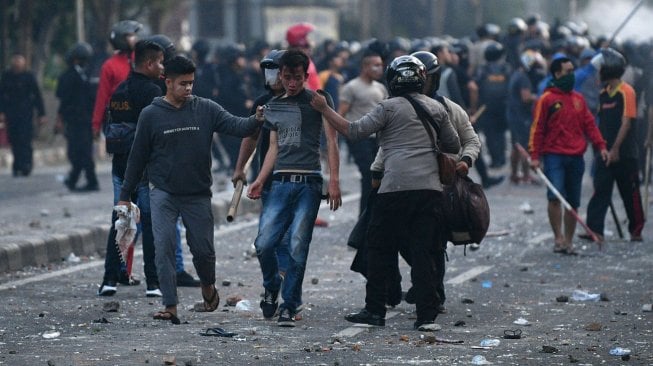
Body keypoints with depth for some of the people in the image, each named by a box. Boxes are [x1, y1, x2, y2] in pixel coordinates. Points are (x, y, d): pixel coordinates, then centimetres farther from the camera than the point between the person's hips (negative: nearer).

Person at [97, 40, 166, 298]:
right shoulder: (152, 92, -12)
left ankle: (110, 279, 7)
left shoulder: (119, 92, 12)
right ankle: (153, 283, -1)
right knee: (151, 223, -1)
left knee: (119, 222, 11)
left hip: (121, 165, 7)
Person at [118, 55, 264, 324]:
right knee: (164, 249, -10)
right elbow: (138, 157, 4)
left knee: (204, 249, 5)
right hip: (163, 194, -1)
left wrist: (255, 120, -33)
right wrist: (125, 195, 6)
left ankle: (208, 286, 35)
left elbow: (235, 125, -10)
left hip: (198, 195, 1)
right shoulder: (151, 115, -2)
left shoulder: (205, 110, 1)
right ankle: (170, 306, -8)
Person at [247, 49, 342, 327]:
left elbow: (331, 141, -1)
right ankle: (271, 288, 18)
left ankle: (289, 306, 2)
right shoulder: (274, 106, 18)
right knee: (264, 243, -9)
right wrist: (261, 180, 9)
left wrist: (334, 180, -11)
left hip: (308, 183, -4)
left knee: (298, 248, -7)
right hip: (281, 182, 4)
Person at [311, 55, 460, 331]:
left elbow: (354, 131, -6)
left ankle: (375, 310, 9)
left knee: (381, 249, 7)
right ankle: (427, 315, -2)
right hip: (430, 188, 4)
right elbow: (454, 146, 20)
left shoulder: (390, 107, -2)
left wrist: (324, 110, 2)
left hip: (396, 188, -4)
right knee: (423, 252, 3)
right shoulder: (437, 108, 13)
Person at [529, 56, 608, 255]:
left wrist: (600, 145, 0)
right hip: (554, 156, -5)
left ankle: (568, 242, 16)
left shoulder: (578, 99, 14)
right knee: (555, 196, -20)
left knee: (573, 202, 7)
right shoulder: (547, 99, -2)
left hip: (576, 157, 5)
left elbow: (589, 124, 13)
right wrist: (535, 156, -9)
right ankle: (558, 238, -12)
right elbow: (537, 129, -3)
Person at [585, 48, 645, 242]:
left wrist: (615, 149, -19)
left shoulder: (626, 92, -11)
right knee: (600, 191, -3)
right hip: (607, 153, 7)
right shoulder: (604, 94, 12)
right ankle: (594, 229, -9)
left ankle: (636, 231, 14)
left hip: (624, 153, -7)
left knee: (630, 193, 3)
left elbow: (626, 122, -16)